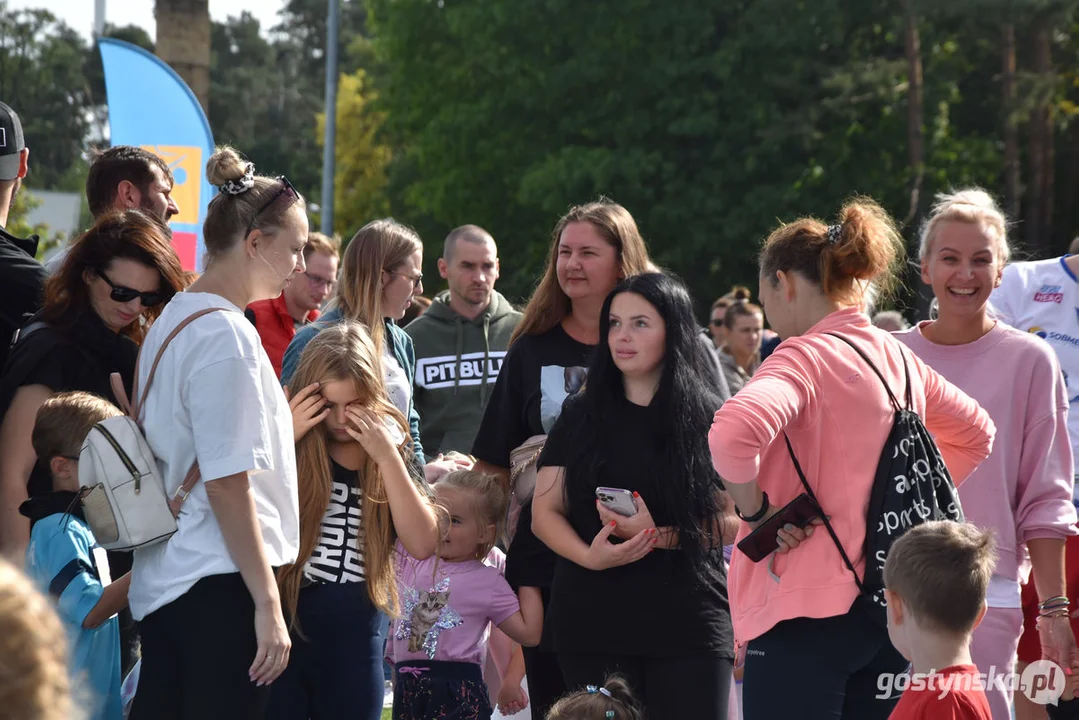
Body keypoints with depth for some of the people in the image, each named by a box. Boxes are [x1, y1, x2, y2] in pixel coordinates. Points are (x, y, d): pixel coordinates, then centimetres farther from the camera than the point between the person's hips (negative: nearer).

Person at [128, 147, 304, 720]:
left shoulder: (171, 320, 14)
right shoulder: (227, 335, -14)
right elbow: (228, 484, -18)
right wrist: (268, 603, -17)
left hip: (160, 582, 9)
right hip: (218, 586, -9)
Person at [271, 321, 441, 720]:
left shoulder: (391, 452, 6)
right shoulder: (290, 445, -1)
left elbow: (423, 544, -7)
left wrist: (386, 455, -13)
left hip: (356, 637, 3)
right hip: (285, 622, -2)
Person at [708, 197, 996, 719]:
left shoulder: (804, 356, -12)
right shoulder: (898, 358, 12)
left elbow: (734, 433, -32)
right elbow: (974, 432, 28)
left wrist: (754, 510, -15)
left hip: (809, 610, -8)